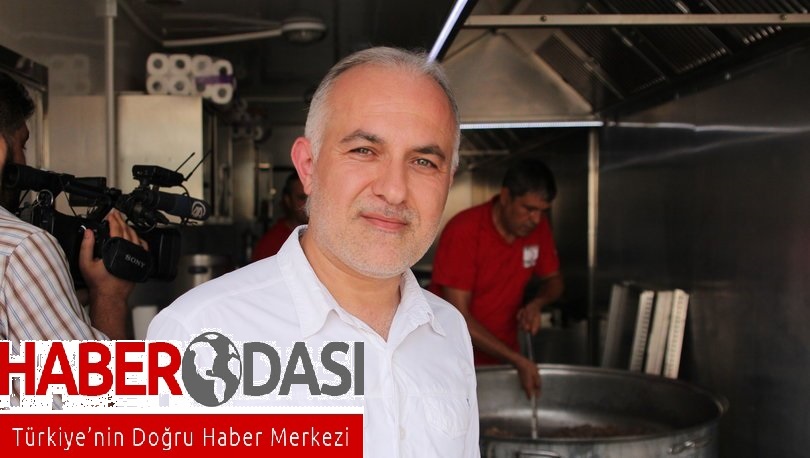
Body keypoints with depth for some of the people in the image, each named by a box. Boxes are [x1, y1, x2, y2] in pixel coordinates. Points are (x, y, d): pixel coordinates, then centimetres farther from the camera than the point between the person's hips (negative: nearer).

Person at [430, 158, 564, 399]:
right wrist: (517, 360, -27)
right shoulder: (463, 231, -22)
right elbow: (457, 317, -23)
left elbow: (553, 280, 10)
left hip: (503, 354, 5)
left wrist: (536, 303, -14)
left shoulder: (538, 226, -6)